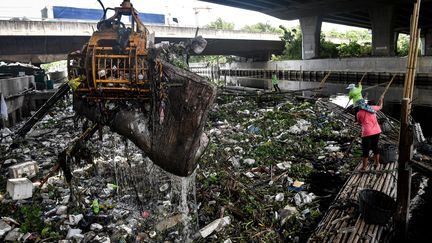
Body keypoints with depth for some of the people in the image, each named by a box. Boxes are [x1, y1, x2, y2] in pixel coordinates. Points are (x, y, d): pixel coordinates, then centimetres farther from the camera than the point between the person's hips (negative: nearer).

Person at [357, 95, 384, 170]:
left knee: (365, 150, 3)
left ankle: (364, 167, 8)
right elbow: (380, 107, 28)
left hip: (367, 133, -5)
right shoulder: (372, 108, 7)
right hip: (376, 131, 5)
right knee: (375, 147, 22)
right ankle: (377, 163, 34)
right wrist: (381, 99, 44)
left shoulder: (359, 113, -2)